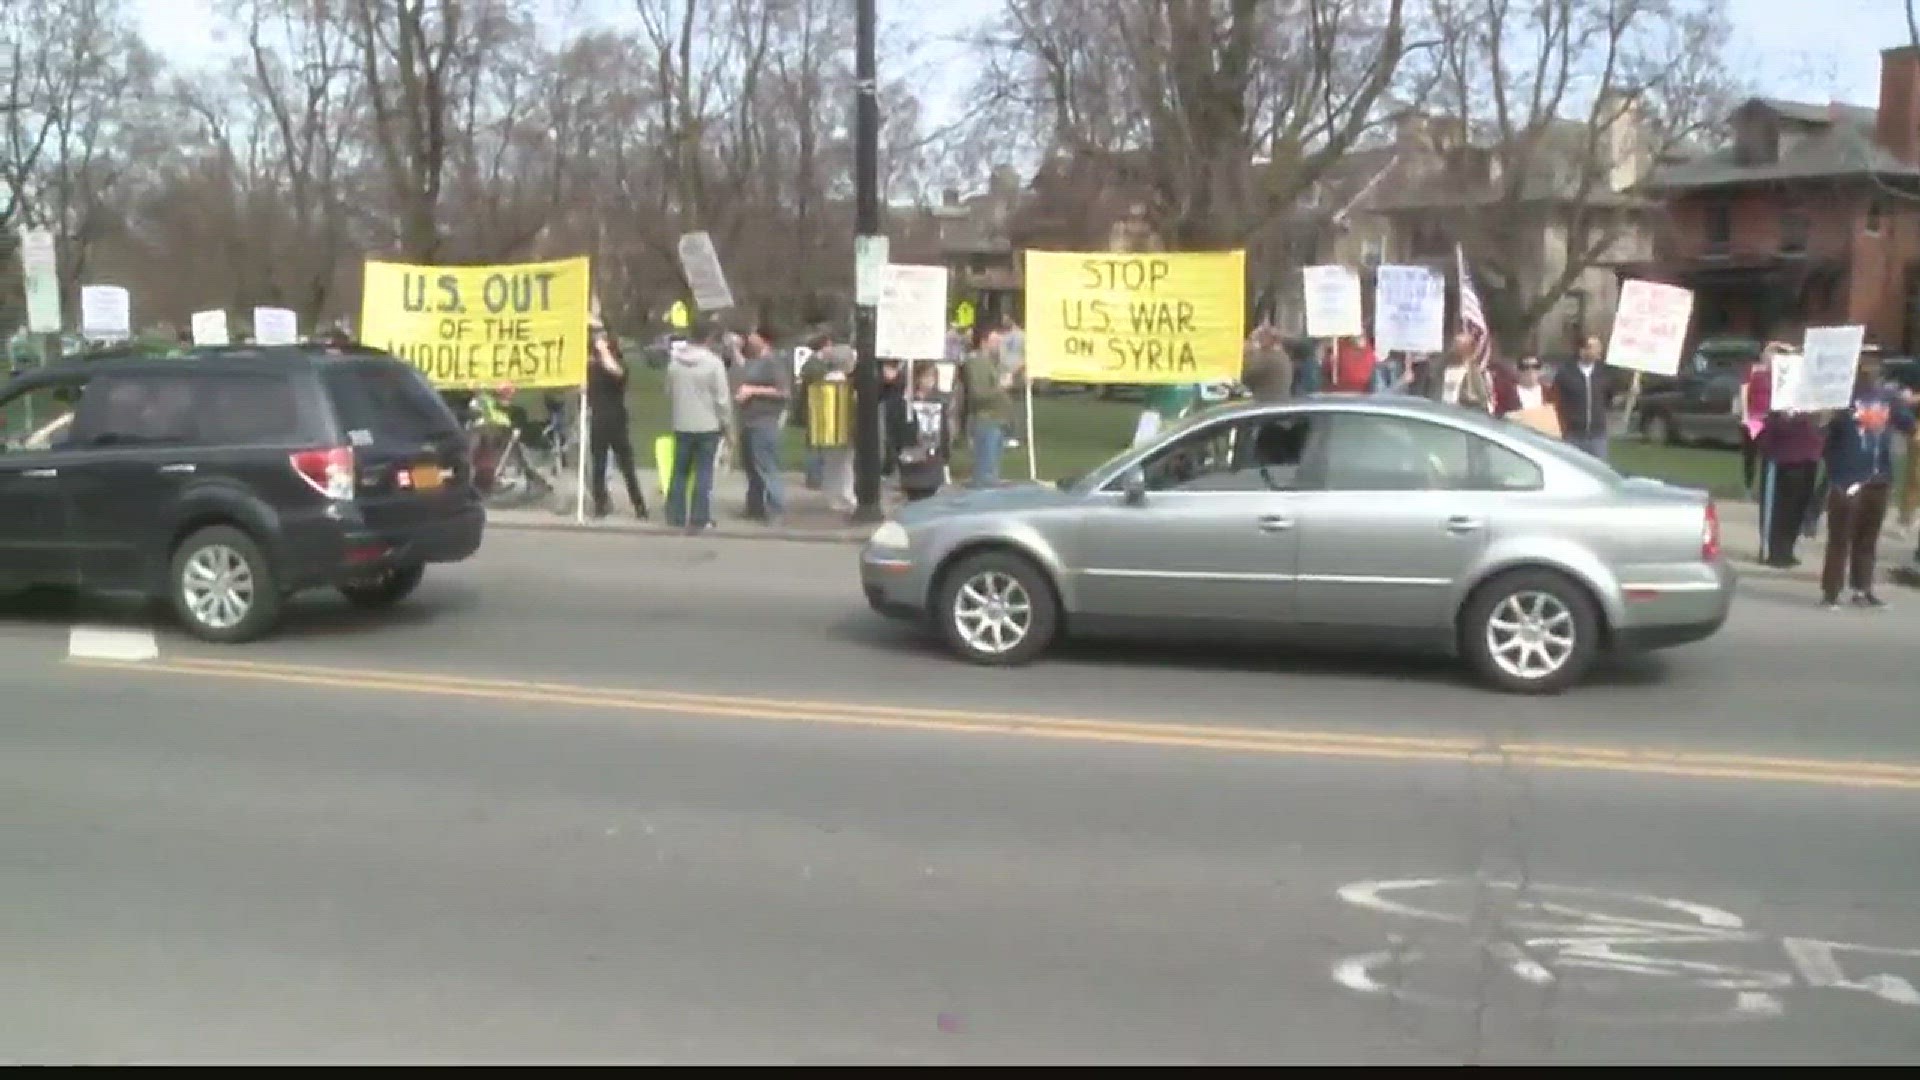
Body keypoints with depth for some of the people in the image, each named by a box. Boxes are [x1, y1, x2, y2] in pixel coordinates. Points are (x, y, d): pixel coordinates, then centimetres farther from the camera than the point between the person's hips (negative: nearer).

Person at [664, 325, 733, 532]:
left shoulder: (675, 361, 4)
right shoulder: (714, 362, -13)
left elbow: (669, 393, 11)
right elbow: (722, 397, -12)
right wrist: (725, 421, 0)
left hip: (681, 425, 5)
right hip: (707, 425, -4)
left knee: (680, 471, 12)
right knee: (703, 472, 1)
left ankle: (675, 515, 13)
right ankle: (699, 518, 0)